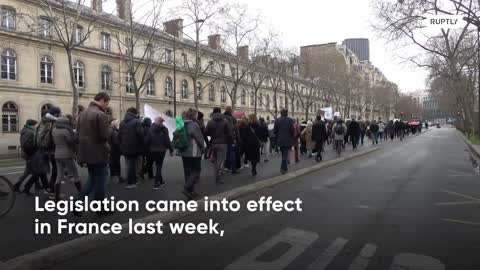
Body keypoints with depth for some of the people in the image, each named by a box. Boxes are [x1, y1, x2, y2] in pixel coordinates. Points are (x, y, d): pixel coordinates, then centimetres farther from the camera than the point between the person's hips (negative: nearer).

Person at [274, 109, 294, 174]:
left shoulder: (277, 120, -1)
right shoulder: (290, 120, -9)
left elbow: (275, 130, 0)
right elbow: (292, 130, -11)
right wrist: (292, 137, 6)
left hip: (280, 140, 3)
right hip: (287, 140, -3)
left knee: (283, 154, 17)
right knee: (285, 154, 1)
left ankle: (285, 167, 25)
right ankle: (283, 168, -2)